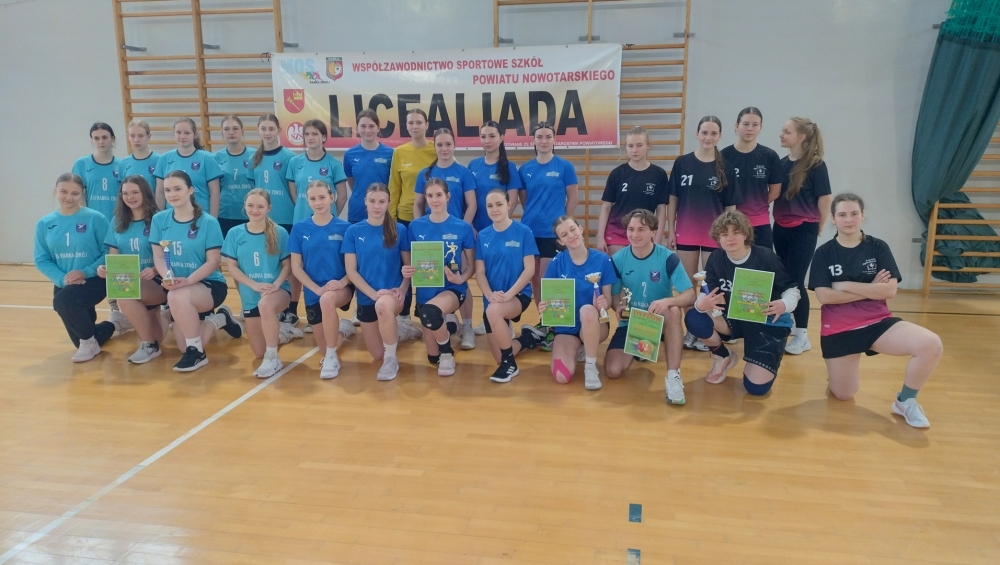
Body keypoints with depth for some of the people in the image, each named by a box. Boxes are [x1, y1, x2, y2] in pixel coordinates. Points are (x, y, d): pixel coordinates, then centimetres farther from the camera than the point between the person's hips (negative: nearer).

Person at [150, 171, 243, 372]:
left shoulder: (208, 222, -11)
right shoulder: (159, 220, 0)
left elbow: (213, 262, -13)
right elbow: (158, 257, -2)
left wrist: (187, 281, -28)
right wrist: (167, 277, -23)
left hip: (209, 285, -5)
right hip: (178, 288, 5)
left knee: (177, 296, -38)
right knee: (184, 347, 1)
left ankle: (197, 353, -19)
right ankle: (220, 319, 32)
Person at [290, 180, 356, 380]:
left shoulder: (344, 228, -6)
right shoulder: (299, 228, -2)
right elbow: (296, 267, -2)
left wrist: (342, 282, -22)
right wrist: (317, 289, -16)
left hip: (341, 288, -3)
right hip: (313, 291, 3)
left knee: (327, 300, -40)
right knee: (324, 348, 5)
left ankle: (332, 357, -20)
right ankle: (342, 329, 43)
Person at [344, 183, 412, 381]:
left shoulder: (399, 230, -3)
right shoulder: (353, 232, -2)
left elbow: (408, 265, 1)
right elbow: (351, 271, -4)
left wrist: (402, 289, -17)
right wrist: (374, 293, -17)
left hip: (393, 294, -2)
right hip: (366, 296, 3)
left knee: (384, 306, -41)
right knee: (377, 355, 8)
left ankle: (391, 360, -19)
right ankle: (393, 333, 44)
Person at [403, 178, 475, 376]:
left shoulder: (463, 228, -6)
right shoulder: (416, 226, -1)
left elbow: (471, 265, 1)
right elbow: (411, 261, 8)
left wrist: (461, 278, -20)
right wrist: (407, 271, -15)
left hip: (452, 288, -3)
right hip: (426, 290, 3)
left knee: (429, 312, -39)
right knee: (432, 357, 6)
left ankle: (448, 353, -8)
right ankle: (446, 326, 41)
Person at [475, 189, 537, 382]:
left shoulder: (523, 232, -8)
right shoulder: (483, 236, 2)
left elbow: (529, 270, -10)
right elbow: (480, 272, 2)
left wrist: (508, 294, -21)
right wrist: (490, 295, -17)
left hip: (518, 294, -4)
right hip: (492, 299, 5)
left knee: (494, 311, -38)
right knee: (498, 357, 6)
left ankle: (510, 363, -16)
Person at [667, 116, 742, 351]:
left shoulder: (725, 167, -2)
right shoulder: (682, 163, -2)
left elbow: (730, 206, 0)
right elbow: (672, 199, 2)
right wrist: (670, 230, -1)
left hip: (714, 235, 0)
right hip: (686, 233, 1)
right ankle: (690, 329, 22)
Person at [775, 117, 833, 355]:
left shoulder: (816, 165, -10)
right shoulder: (782, 163, 5)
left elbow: (825, 199, -6)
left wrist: (818, 227, 2)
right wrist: (779, 219, 10)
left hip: (804, 230, -5)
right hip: (781, 228, 6)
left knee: (796, 281, -5)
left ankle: (802, 336, 5)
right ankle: (788, 324, 30)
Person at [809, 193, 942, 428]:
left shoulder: (878, 247, -1)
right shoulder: (824, 253, -3)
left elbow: (890, 290, -11)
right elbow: (824, 296, -14)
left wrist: (846, 286, -15)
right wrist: (871, 289, -12)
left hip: (878, 322, 1)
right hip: (838, 329, -1)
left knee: (931, 344, -25)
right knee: (843, 395, 5)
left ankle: (906, 401, -1)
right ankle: (843, 371, 43)